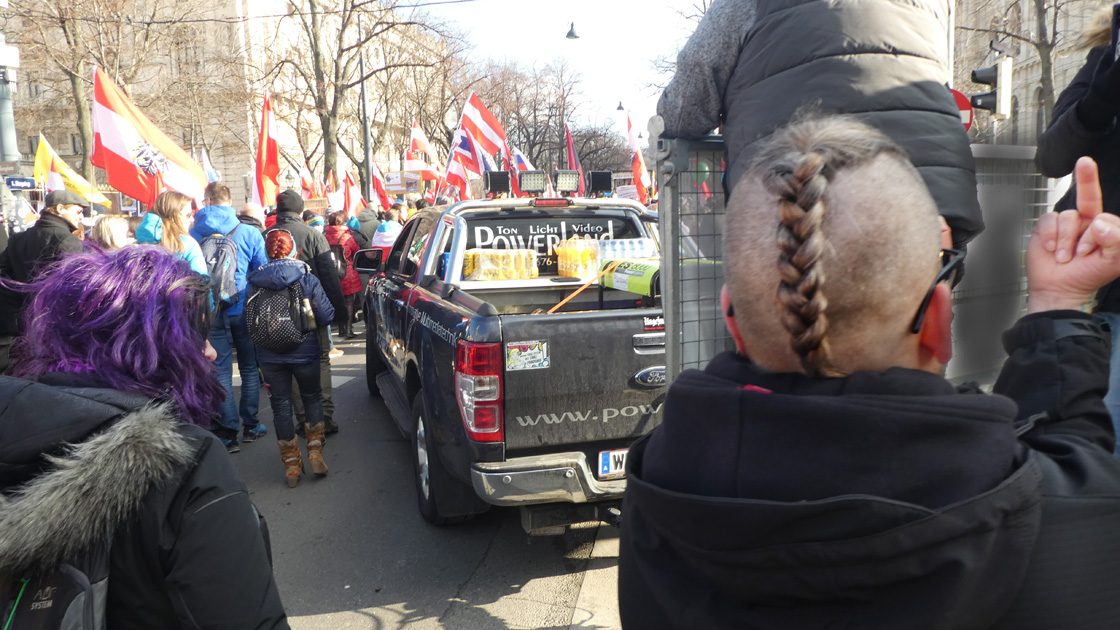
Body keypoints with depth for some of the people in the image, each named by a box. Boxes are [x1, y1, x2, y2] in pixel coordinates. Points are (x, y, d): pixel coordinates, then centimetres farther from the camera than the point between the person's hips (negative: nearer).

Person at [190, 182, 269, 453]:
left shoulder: (192, 235, -6)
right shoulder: (250, 233, -7)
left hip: (211, 313, 0)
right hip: (244, 309, 0)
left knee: (220, 370, 7)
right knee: (250, 368, 13)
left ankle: (228, 432, 8)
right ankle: (250, 425, 21)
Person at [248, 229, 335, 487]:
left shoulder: (254, 283, -5)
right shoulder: (307, 280, -9)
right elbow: (326, 316, -7)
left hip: (269, 357, 1)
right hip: (304, 353, -1)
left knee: (280, 405, 10)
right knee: (312, 398, 19)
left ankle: (291, 464, 14)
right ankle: (315, 452, 13)